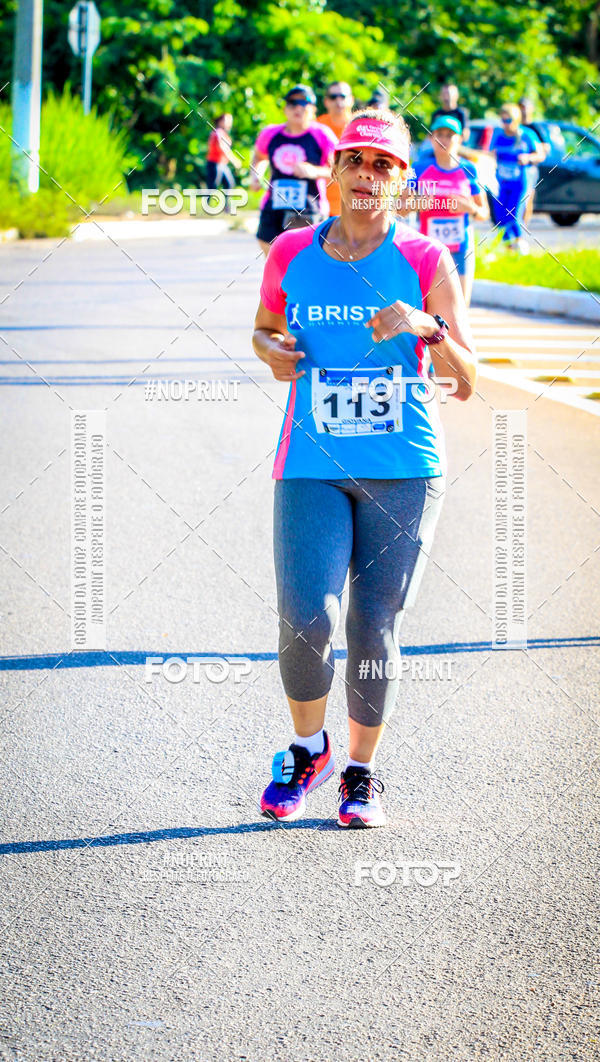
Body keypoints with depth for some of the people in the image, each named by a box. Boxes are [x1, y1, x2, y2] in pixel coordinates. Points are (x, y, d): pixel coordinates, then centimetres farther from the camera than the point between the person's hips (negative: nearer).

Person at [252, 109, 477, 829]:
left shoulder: (425, 261, 0)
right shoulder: (290, 254, 6)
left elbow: (464, 382, 0)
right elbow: (264, 328, 23)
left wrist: (429, 327, -19)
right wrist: (272, 350, 0)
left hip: (404, 471, 0)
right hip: (311, 467, 1)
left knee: (375, 628, -1)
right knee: (306, 619, -14)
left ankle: (361, 772, 20)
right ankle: (308, 748, 14)